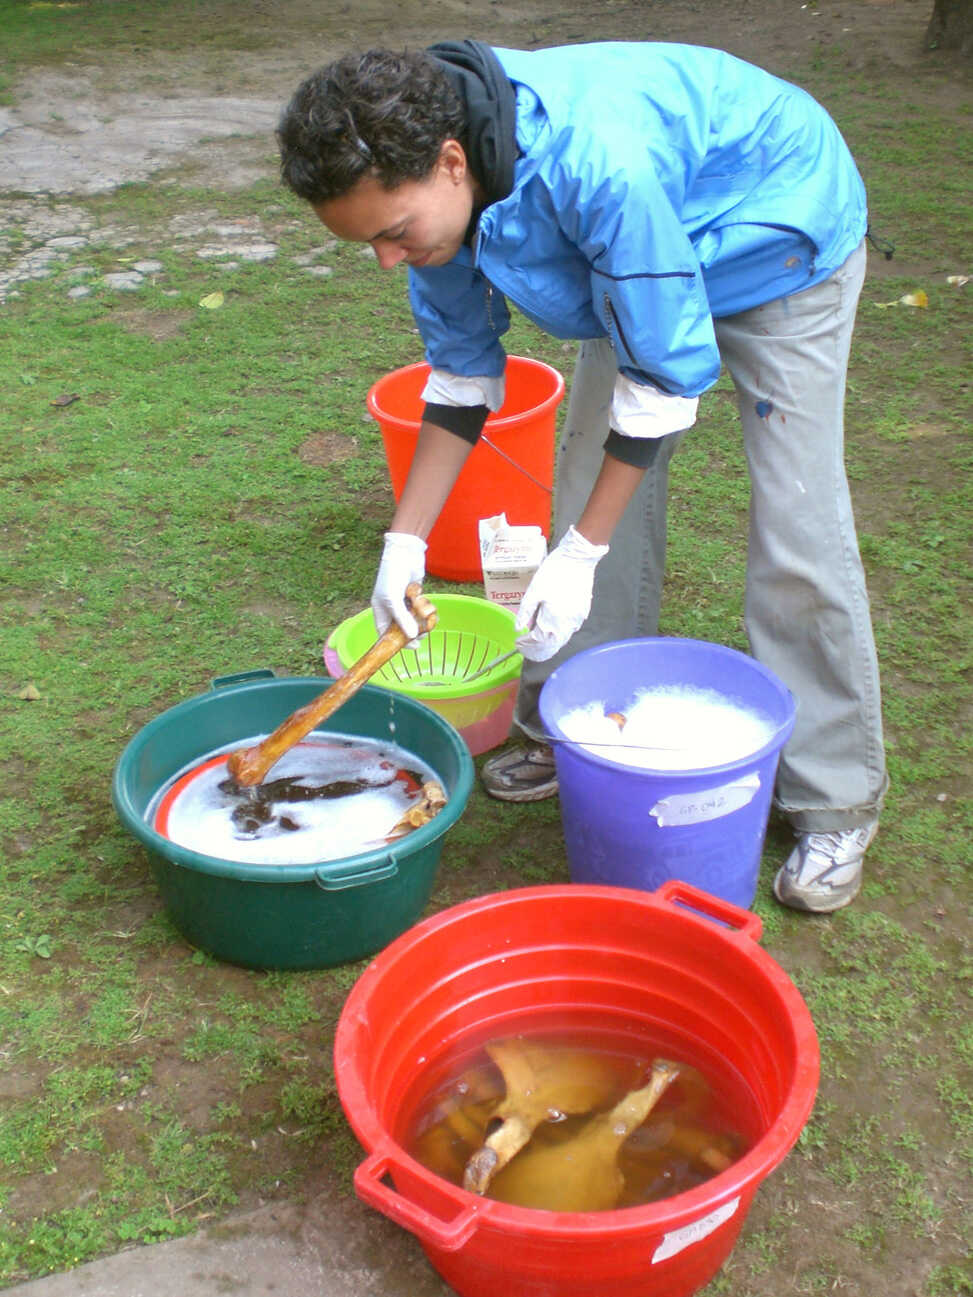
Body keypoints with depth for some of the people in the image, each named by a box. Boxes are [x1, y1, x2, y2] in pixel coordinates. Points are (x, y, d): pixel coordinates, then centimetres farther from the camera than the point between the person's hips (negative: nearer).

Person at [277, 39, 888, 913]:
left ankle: (837, 803, 3)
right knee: (592, 480, 5)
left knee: (798, 529, -10)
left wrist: (580, 551, -27)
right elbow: (461, 372, -6)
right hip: (638, 265, 7)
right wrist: (405, 540, -9)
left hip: (779, 238, -7)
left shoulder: (598, 164, -43)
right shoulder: (429, 182, -18)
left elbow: (664, 373, -33)